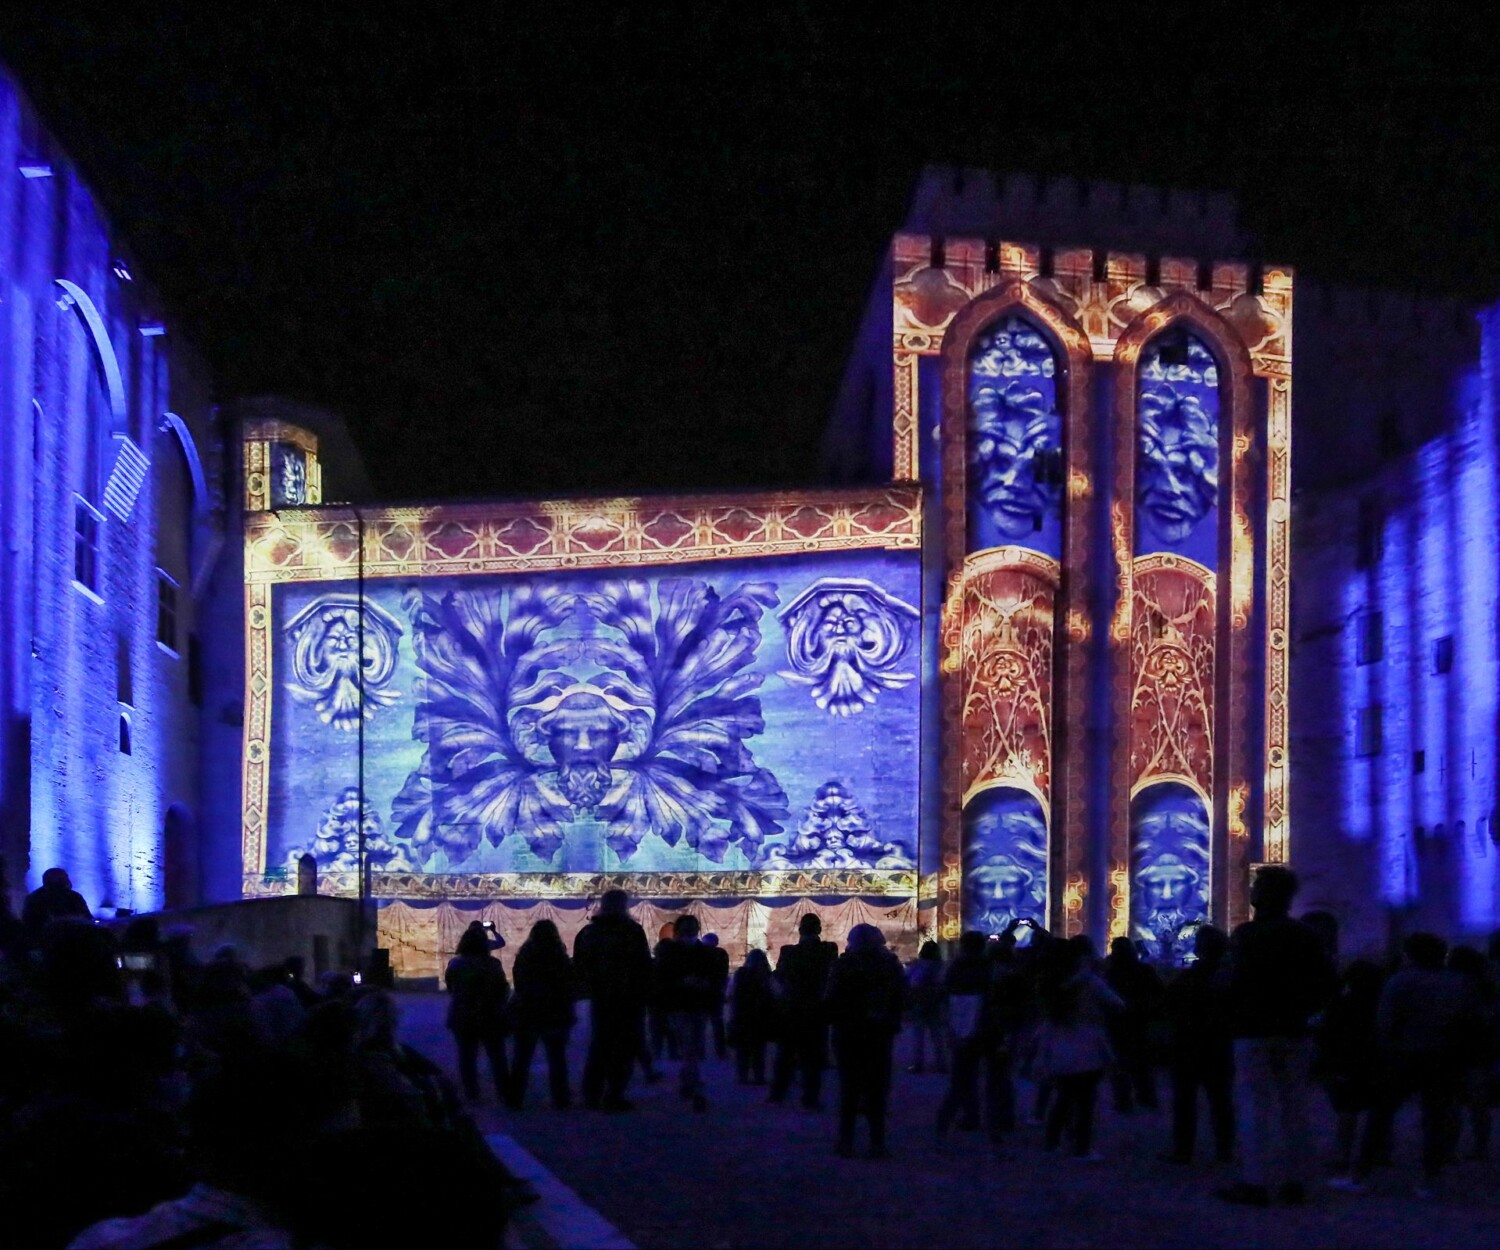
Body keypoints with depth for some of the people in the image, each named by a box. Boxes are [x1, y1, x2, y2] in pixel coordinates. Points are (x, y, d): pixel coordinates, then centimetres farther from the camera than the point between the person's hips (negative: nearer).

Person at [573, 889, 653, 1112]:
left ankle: (591, 1097, 16)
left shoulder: (587, 932, 8)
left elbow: (579, 967, 12)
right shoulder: (631, 930, -8)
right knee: (623, 1048, -2)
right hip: (628, 999, -5)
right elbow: (644, 966, -12)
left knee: (599, 1046, 15)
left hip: (600, 999, 5)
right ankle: (614, 1097, -9)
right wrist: (645, 993, -5)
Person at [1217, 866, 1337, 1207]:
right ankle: (1292, 1179, 12)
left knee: (1254, 1106, -2)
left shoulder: (1246, 934, -12)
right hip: (1294, 1030, 5)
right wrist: (1302, 1009, 12)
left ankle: (1254, 1182, -4)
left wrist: (1232, 1012, -1)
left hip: (1253, 1030, -5)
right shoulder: (1306, 936, 5)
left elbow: (1233, 981, -19)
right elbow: (1328, 982, 4)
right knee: (1293, 1106, 10)